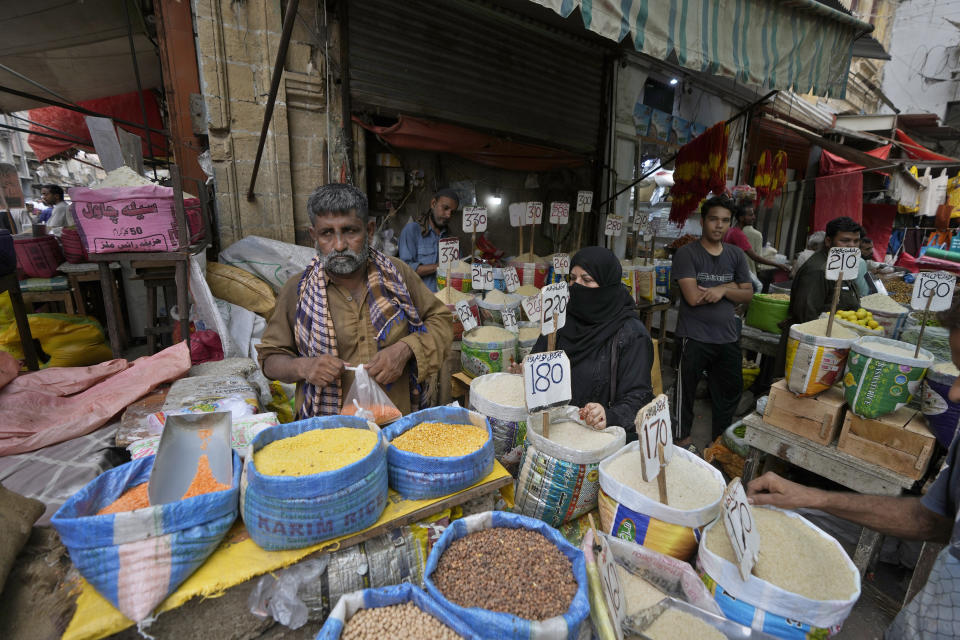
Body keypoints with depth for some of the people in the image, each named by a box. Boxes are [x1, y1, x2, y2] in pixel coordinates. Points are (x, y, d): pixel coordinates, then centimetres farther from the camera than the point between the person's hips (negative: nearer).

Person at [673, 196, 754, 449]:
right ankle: (682, 438, 26)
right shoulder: (687, 253, -7)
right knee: (686, 391, 6)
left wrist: (723, 290, -14)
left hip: (728, 336, 6)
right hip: (695, 337, -5)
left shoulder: (736, 255, 11)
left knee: (731, 391, 16)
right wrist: (731, 286, -6)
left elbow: (748, 294, 7)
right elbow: (693, 297, -16)